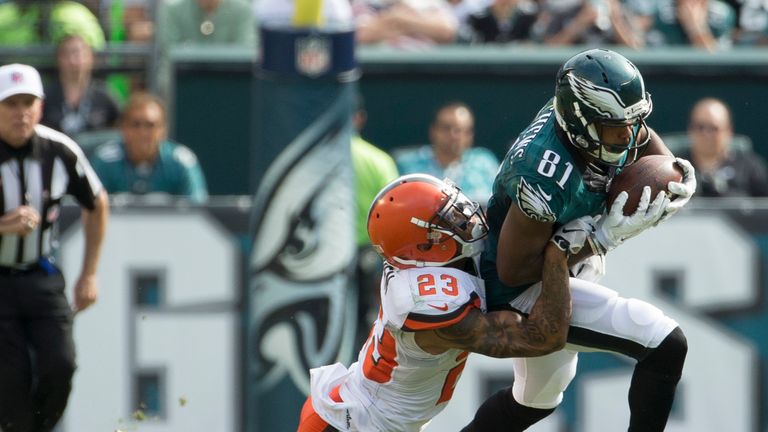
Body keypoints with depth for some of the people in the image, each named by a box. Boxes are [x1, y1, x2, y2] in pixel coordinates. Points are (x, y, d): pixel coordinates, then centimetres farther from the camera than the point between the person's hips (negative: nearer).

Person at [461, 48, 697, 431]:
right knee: (666, 346, -17)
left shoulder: (606, 119, -15)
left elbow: (643, 140, 11)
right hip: (521, 291, -9)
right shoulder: (548, 180, -38)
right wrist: (608, 235, -30)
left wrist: (678, 173, -12)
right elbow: (514, 271, -29)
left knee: (536, 400, 30)